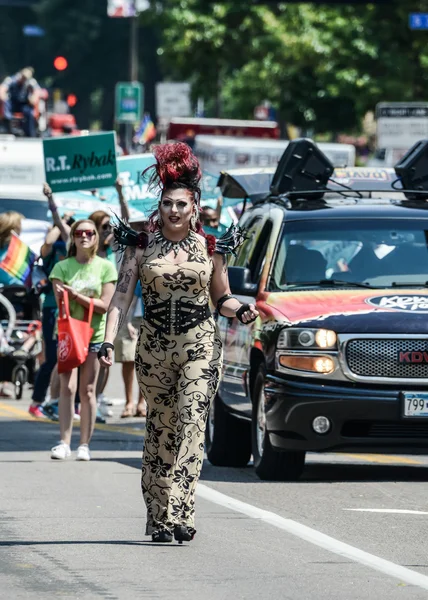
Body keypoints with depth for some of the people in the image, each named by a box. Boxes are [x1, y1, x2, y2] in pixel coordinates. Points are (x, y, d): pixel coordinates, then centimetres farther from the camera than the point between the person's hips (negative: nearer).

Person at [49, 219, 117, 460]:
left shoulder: (105, 267, 1)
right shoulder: (63, 267, 4)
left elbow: (104, 305, -6)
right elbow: (60, 302, -3)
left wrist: (75, 295, -16)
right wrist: (64, 295, -26)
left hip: (94, 333, 0)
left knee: (88, 390, 1)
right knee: (67, 388, -9)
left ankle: (85, 444, 5)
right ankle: (64, 443, -10)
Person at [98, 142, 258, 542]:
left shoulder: (211, 248, 5)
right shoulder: (141, 246, 4)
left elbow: (221, 298, 16)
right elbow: (121, 297, 1)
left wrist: (241, 310, -5)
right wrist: (108, 341, -10)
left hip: (200, 345, -1)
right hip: (154, 346, 1)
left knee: (191, 423, -15)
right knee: (160, 430, 4)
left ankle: (180, 512, -22)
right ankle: (159, 517, 11)